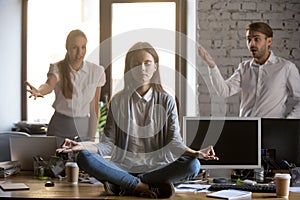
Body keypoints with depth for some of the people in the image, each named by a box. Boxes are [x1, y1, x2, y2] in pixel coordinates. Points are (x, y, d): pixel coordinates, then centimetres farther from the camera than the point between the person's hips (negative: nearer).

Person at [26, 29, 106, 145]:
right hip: (59, 128, -1)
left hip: (83, 128, 1)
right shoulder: (57, 68, -6)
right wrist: (39, 91, -51)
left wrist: (92, 137, 2)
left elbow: (94, 108, 1)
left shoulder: (97, 71, -3)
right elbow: (49, 85, -29)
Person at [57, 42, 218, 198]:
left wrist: (194, 153, -22)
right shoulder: (118, 101, 9)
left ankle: (124, 185, -23)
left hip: (156, 167, 0)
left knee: (193, 165, -30)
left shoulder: (166, 101, 9)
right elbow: (108, 144, 3)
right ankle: (146, 186, -26)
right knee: (84, 158, -26)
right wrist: (83, 146, -17)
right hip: (122, 167, 0)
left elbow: (174, 141, -1)